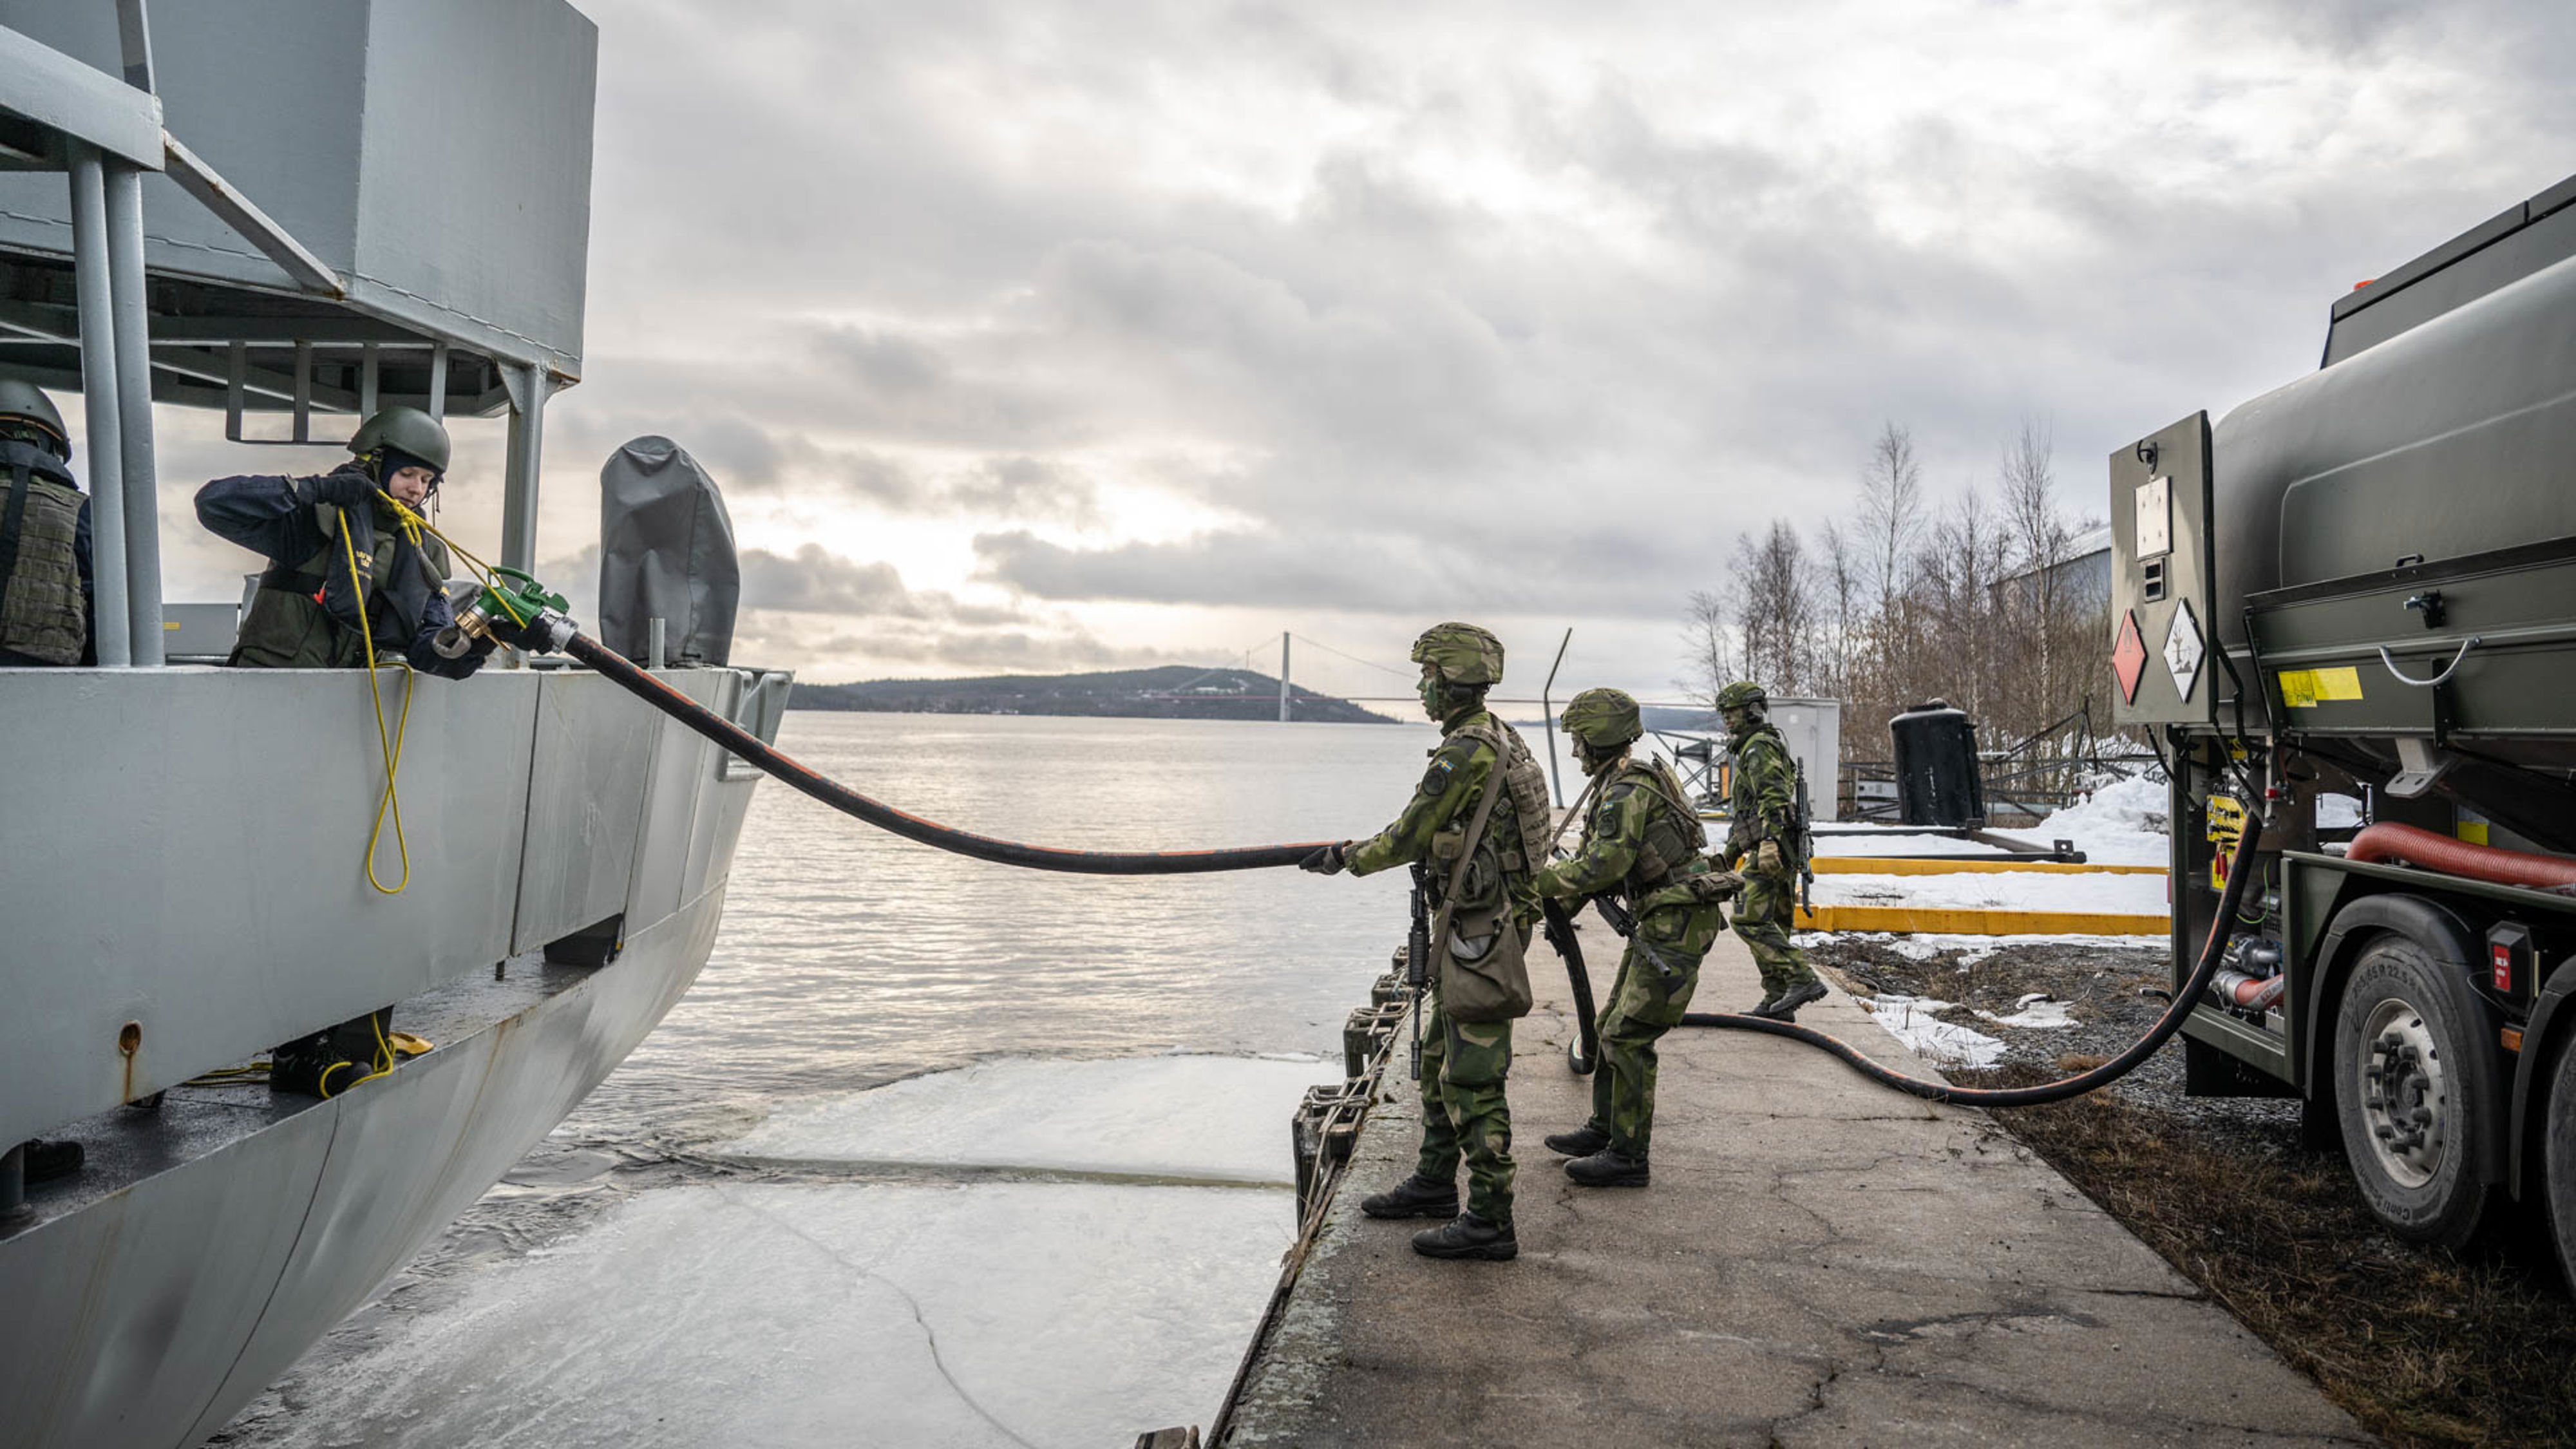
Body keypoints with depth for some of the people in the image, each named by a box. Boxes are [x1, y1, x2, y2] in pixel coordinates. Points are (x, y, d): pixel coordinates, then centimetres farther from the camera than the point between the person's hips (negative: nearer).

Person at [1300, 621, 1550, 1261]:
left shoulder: (1464, 753, -20)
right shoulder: (1502, 739, 11)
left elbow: (1408, 838, -15)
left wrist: (1345, 858, 0)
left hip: (1481, 927, -10)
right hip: (1480, 920, 10)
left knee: (1473, 1076, -5)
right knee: (1440, 1057, 20)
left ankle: (1489, 1221, 2)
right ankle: (1434, 1183, 33)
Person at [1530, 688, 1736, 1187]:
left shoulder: (1628, 788, -18)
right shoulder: (1630, 779, 15)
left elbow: (1605, 865, -24)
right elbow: (1599, 853, 20)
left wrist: (1538, 881, -14)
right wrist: (1562, 898, 7)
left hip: (1677, 922, -11)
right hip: (1659, 919, 11)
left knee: (1628, 1037, -7)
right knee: (1614, 1026, 17)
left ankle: (1628, 1158, -1)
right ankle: (1604, 1130, 28)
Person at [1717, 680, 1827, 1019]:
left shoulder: (1759, 748, -8)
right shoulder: (1750, 750, 26)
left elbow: (1774, 798, -24)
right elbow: (1745, 813, 33)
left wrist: (1768, 842, -35)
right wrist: (1729, 855, 36)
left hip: (1770, 852, -11)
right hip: (1779, 854, 11)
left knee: (1750, 919, -16)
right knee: (1772, 924, 11)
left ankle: (1802, 979, -21)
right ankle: (1777, 1000, 13)